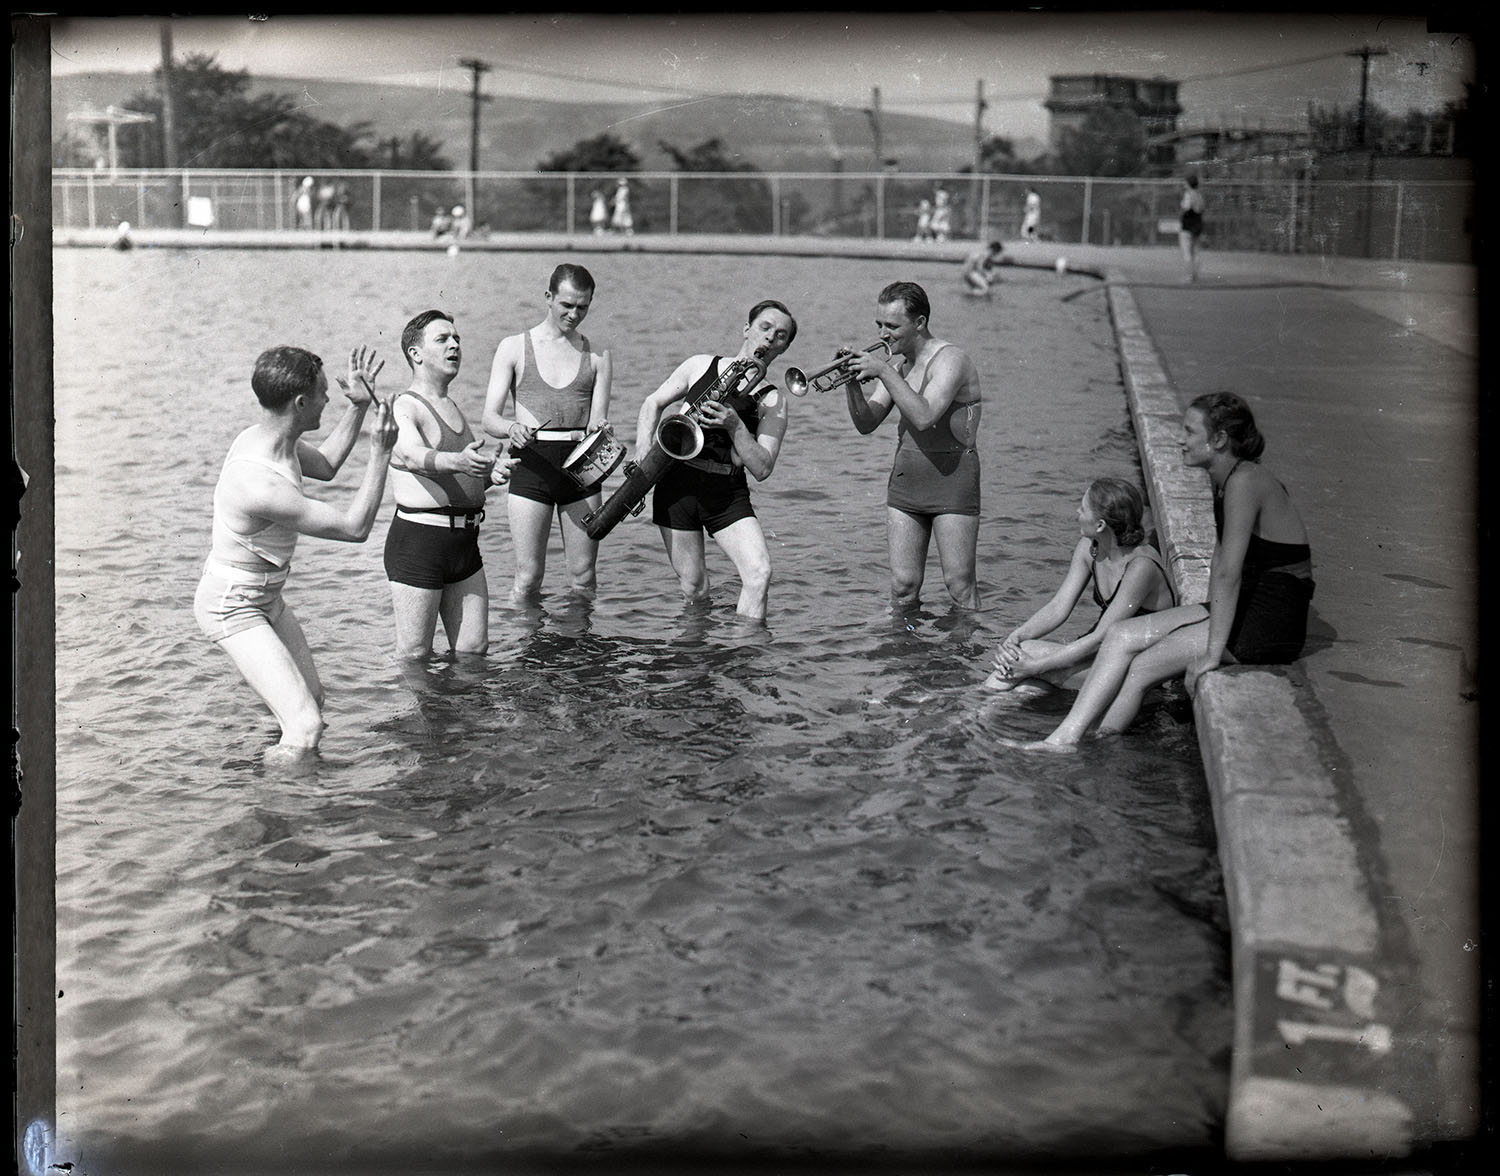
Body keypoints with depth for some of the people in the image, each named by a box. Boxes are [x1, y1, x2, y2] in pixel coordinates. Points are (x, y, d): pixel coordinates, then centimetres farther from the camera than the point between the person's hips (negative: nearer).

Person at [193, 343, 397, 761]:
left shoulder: (269, 437, -6)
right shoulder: (259, 483, -36)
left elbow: (325, 466, 18)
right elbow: (354, 527, -28)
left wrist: (358, 405, 7)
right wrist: (380, 452, -22)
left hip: (267, 597, 10)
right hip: (232, 608, -10)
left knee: (313, 697, 25)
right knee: (305, 728, -19)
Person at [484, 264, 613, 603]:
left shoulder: (598, 356, 12)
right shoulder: (514, 348, 5)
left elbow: (597, 420, 4)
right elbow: (489, 419, -1)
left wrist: (600, 429, -21)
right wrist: (512, 428, -25)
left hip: (580, 464, 2)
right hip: (531, 465, -2)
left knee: (583, 578, 4)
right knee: (528, 577, -3)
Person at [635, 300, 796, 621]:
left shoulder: (773, 401, 1)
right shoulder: (701, 366, 6)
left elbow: (762, 468, -7)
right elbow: (653, 404, 16)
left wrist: (734, 426, -20)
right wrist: (644, 451, 0)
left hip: (728, 495, 0)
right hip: (677, 484, 0)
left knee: (759, 574, -21)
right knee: (694, 591, 1)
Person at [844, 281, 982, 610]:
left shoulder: (950, 360, -12)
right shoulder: (897, 363, 12)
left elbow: (924, 416, -27)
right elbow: (866, 423, 12)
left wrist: (883, 372, -23)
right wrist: (852, 383, -5)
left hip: (951, 475, -6)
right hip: (905, 477, 6)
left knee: (960, 585, -5)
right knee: (902, 587, 4)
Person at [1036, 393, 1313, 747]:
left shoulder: (1244, 483, -20)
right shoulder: (1226, 480, 10)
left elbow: (1228, 574, -23)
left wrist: (1213, 652, -23)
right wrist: (1212, 616, 10)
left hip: (1269, 628, -9)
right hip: (1243, 611, 9)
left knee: (1137, 669, -13)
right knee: (1121, 635, -2)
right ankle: (1065, 737, -7)